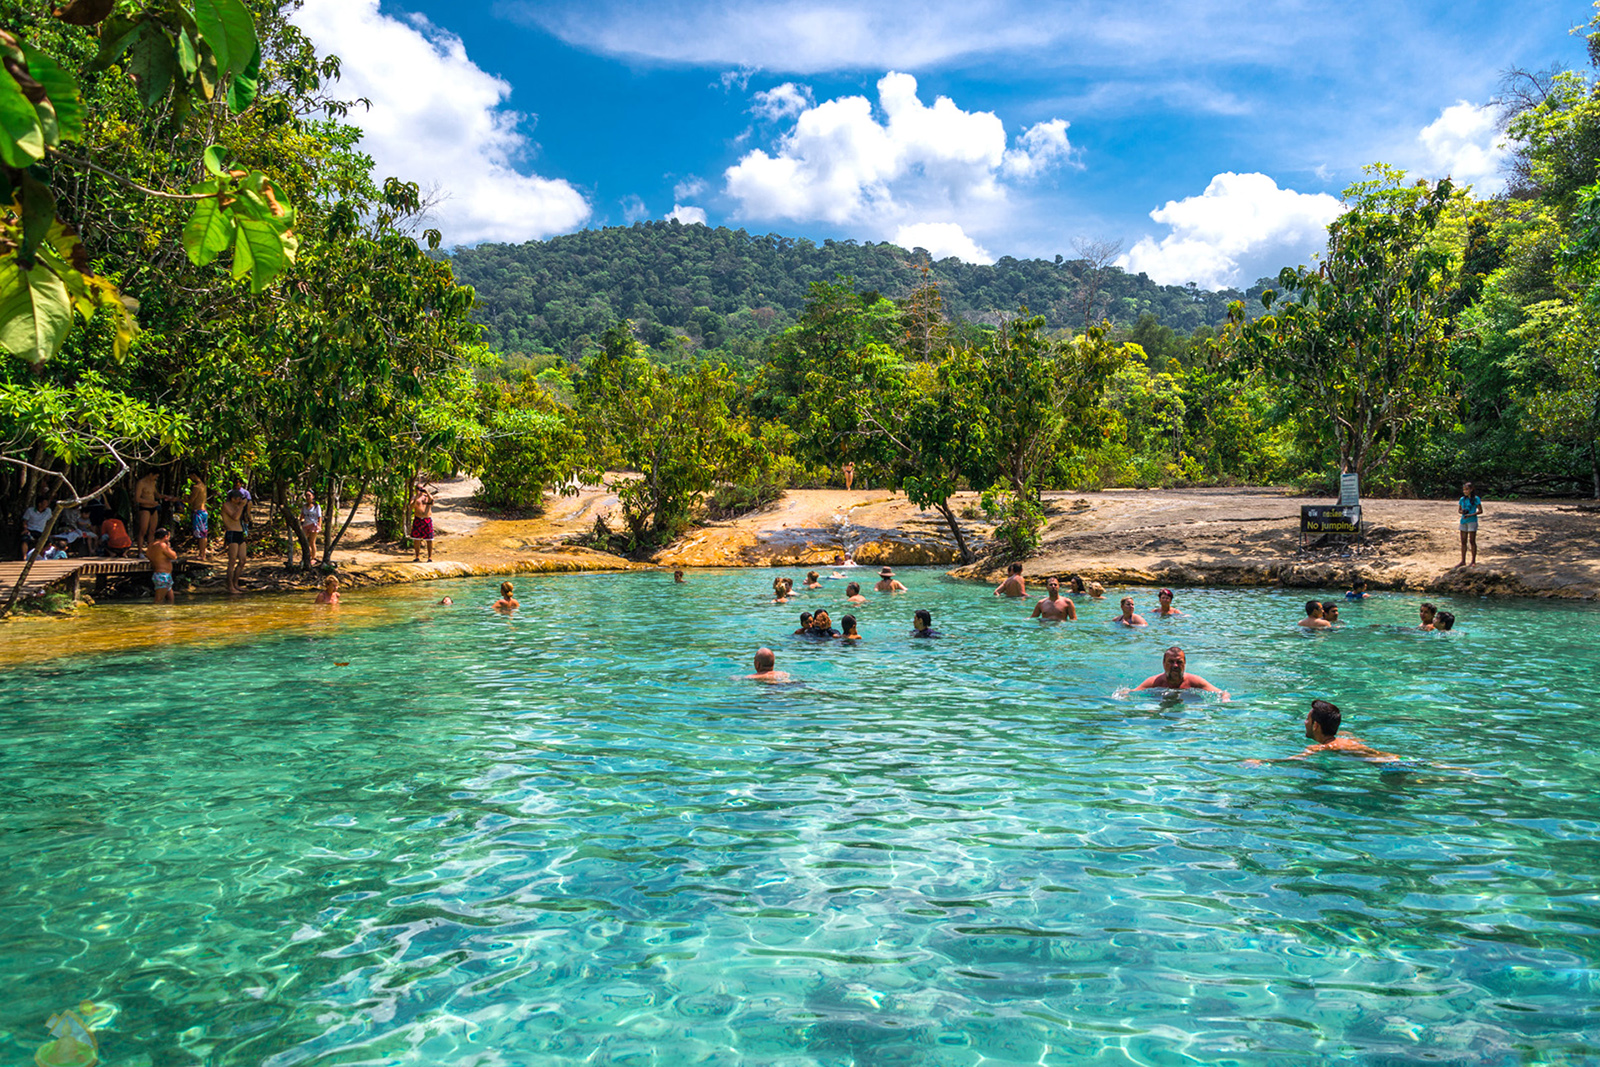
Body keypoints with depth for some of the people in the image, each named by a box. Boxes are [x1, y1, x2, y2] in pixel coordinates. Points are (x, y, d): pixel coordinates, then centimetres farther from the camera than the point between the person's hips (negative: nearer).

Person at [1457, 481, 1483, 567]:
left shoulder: (1475, 499, -6)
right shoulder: (1462, 499, 9)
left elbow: (1480, 511, -7)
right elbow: (1459, 510, 18)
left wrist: (1470, 515, -18)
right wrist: (1462, 511, -5)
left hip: (1472, 521, -5)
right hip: (1463, 521, 5)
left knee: (1472, 541, -3)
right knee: (1463, 542, 7)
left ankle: (1473, 562, 3)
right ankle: (1463, 561, 13)